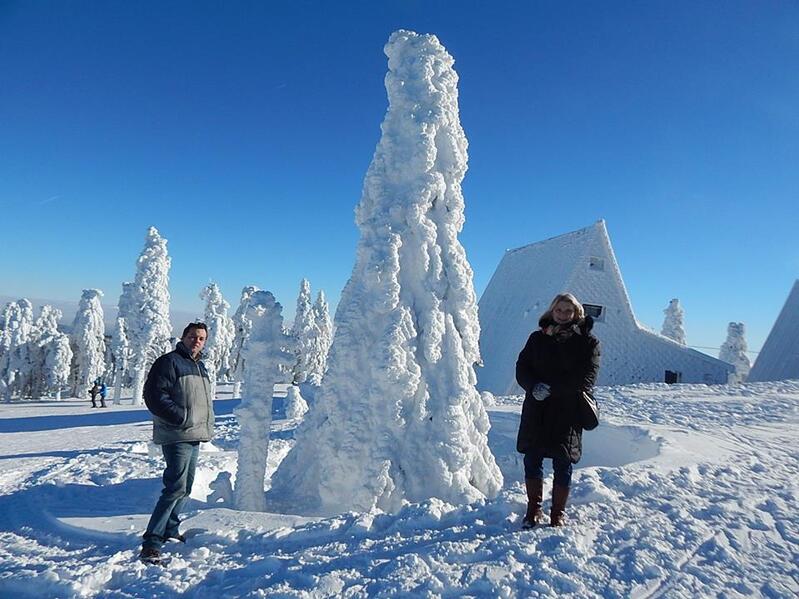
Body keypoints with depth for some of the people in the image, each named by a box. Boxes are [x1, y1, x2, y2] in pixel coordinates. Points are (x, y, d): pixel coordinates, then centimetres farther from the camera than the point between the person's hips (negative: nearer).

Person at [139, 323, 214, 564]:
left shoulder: (200, 367, 18)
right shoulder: (169, 362, -10)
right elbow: (154, 395, -18)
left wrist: (208, 425, 15)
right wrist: (182, 417, -21)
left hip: (195, 438, 9)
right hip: (176, 438, -9)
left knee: (185, 487, 17)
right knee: (176, 487, -13)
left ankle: (170, 530, 32)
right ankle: (151, 542, -7)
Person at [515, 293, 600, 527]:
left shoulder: (587, 341, 0)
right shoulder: (537, 338, 8)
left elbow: (587, 377, -11)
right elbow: (521, 367, 5)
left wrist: (552, 389, -18)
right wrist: (534, 386, -16)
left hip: (568, 413, -2)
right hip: (536, 412, 3)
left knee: (562, 465, 6)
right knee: (532, 460, 8)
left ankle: (558, 514, 23)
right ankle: (534, 509, 26)